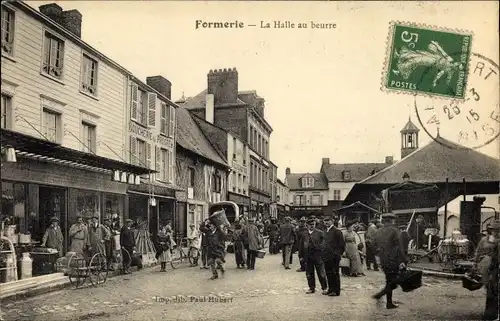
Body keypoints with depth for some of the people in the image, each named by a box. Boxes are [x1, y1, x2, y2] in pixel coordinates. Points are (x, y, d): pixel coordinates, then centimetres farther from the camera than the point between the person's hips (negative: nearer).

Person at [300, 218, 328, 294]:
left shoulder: (320, 233, -2)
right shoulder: (304, 234, 9)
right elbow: (302, 245, 12)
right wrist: (301, 256, 8)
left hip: (317, 255, -4)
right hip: (307, 256, 4)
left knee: (321, 273, 1)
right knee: (309, 274, 10)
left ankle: (324, 288, 13)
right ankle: (312, 288, 23)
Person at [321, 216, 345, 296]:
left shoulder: (337, 231, -10)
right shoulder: (326, 231, 15)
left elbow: (342, 244, -11)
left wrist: (337, 254, -12)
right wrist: (323, 253, 13)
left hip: (334, 257, -8)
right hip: (327, 257, 8)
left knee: (335, 274, -1)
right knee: (328, 274, 13)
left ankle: (336, 291, 7)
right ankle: (330, 289, 23)